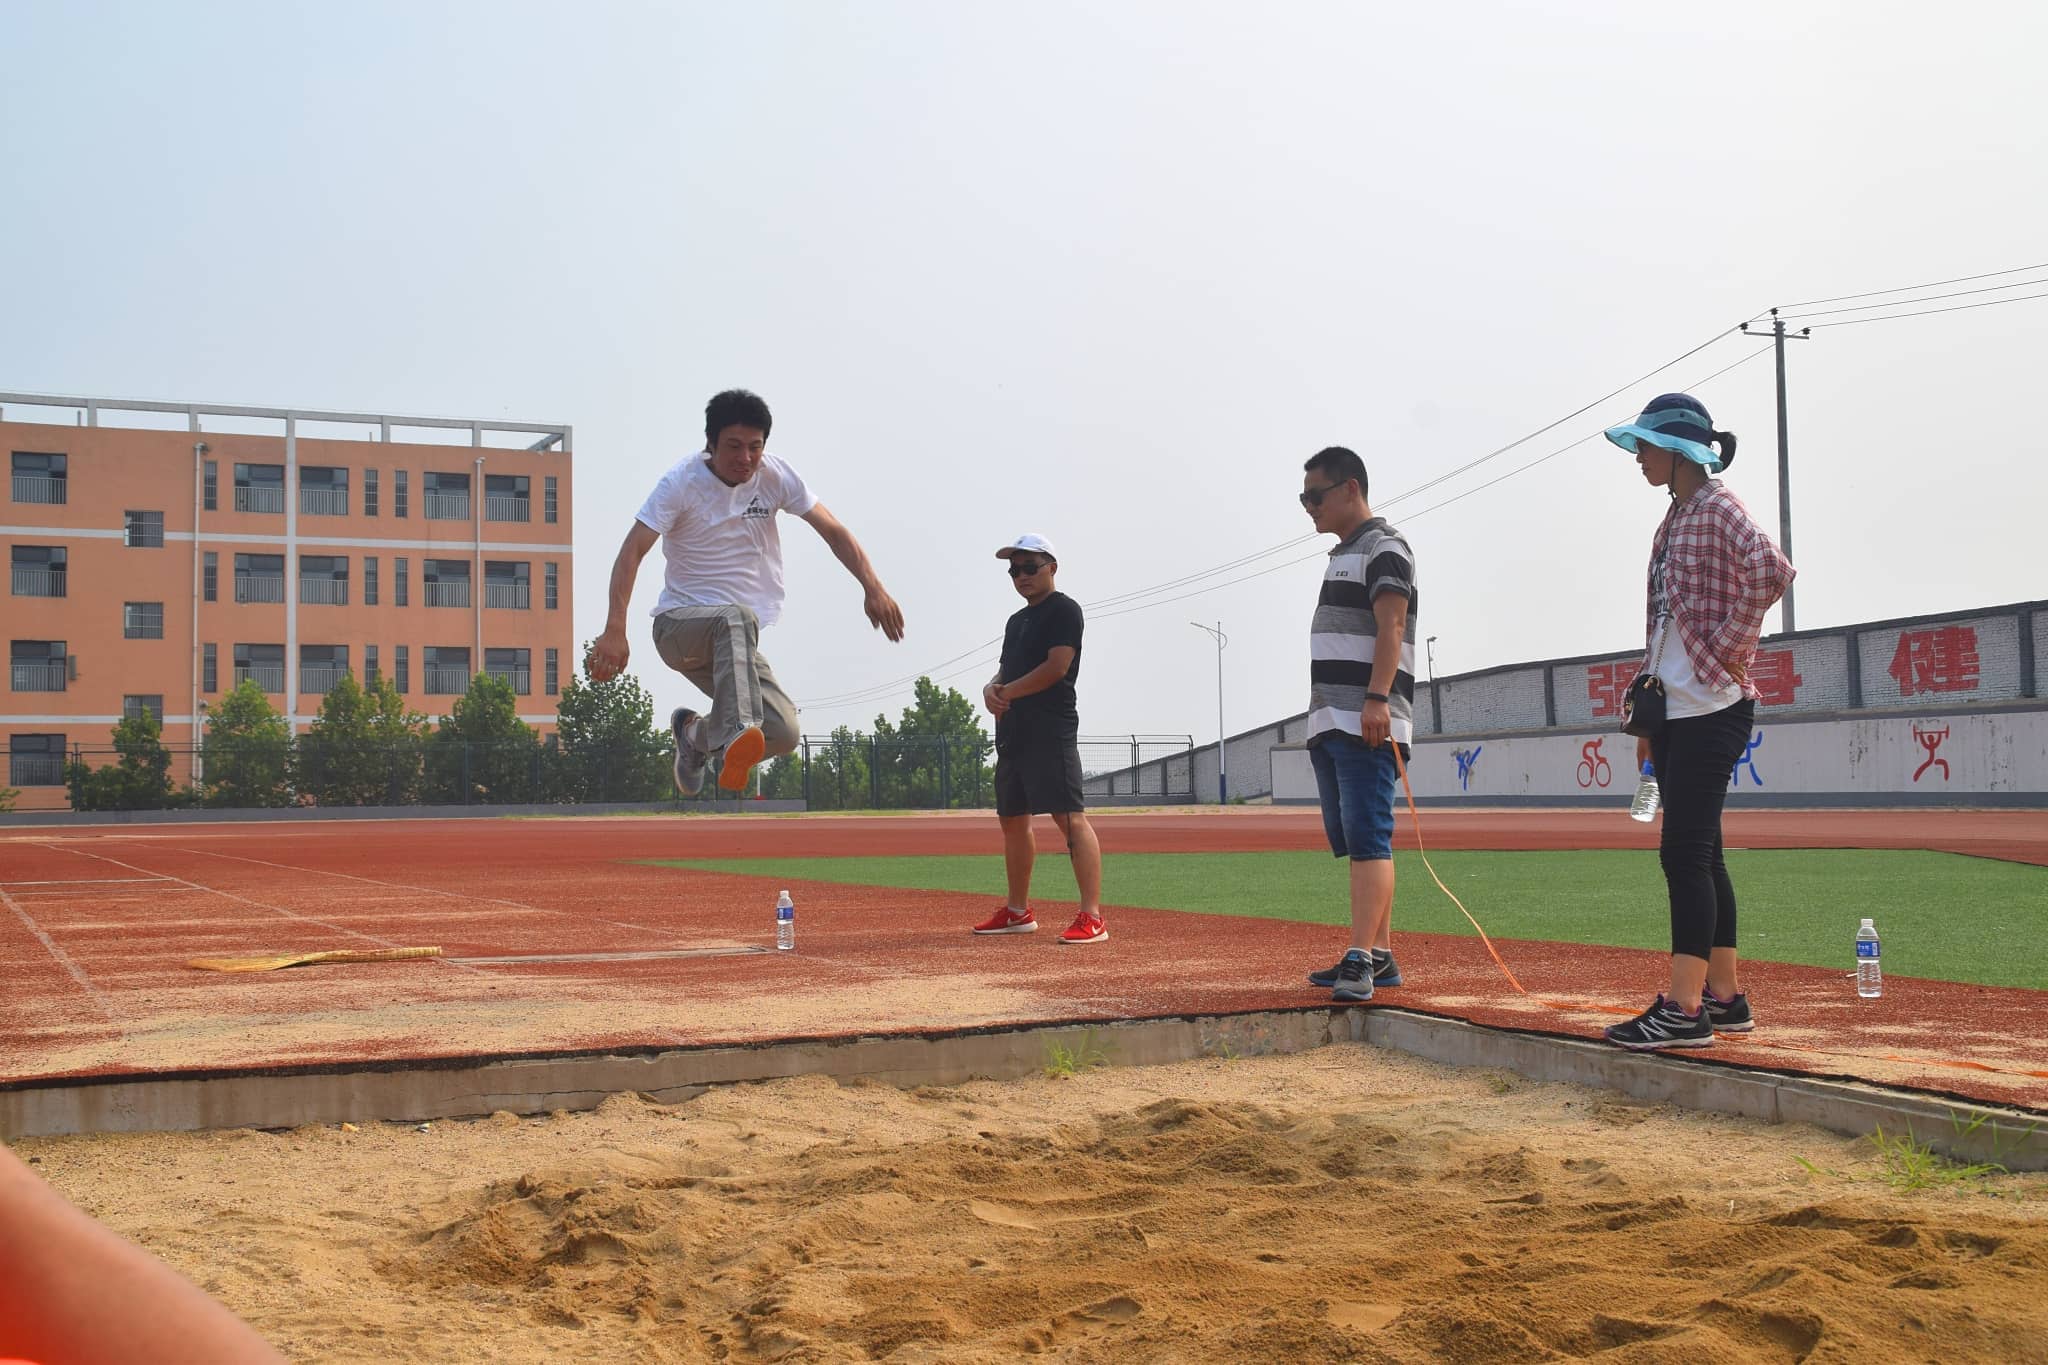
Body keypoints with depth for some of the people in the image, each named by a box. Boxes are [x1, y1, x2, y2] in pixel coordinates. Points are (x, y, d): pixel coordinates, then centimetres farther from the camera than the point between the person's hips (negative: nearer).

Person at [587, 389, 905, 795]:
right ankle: (736, 738, -54)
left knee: (783, 733, -12)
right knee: (738, 617, -39)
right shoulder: (682, 482, -11)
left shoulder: (775, 475, 0)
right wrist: (615, 630, -31)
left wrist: (873, 587, -13)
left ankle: (695, 732, 17)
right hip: (679, 623, -5)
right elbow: (633, 552, -19)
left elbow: (833, 532, 2)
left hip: (728, 640, 5)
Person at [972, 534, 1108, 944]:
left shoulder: (1064, 610, -5)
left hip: (1050, 730, -10)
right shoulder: (1017, 620, 22)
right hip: (1012, 732, 10)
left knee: (1069, 817, -17)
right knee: (1012, 818, 13)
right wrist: (991, 688, -2)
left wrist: (1008, 692, -10)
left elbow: (1057, 667, -15)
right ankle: (1018, 912, 24)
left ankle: (1092, 917, -22)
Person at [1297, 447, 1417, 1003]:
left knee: (1367, 837, -15)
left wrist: (1377, 699, -28)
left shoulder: (1384, 548, -5)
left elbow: (1391, 627, -18)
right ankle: (1380, 957, 15)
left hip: (1367, 725, -10)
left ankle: (1360, 961, -21)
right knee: (1350, 839, 10)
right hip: (1329, 725, 10)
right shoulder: (1340, 556, 23)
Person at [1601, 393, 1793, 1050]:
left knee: (1685, 852, -12)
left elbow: (1771, 571, -27)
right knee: (1698, 854, 11)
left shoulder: (1718, 508, -9)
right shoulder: (1674, 519, 18)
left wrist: (1728, 645, -19)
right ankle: (1724, 997, 18)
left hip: (1712, 710, -9)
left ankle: (1685, 1010, -11)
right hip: (1674, 710, 10)